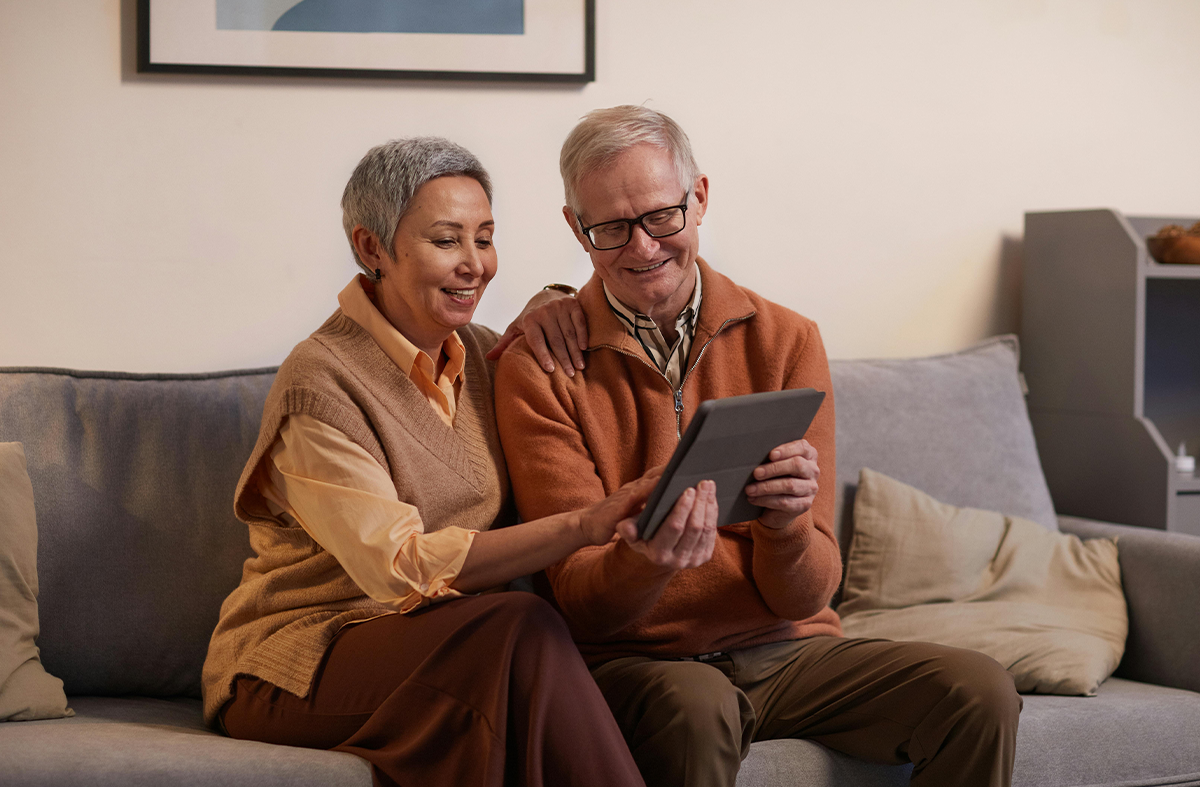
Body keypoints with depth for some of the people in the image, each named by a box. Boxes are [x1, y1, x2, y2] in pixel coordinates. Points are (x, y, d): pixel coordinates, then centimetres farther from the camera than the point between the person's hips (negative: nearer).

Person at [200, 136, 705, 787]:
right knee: (523, 630, -31)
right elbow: (401, 566, -23)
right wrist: (587, 525, -32)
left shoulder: (483, 354, 10)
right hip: (296, 663, -5)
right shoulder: (320, 383, -15)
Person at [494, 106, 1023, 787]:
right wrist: (641, 562, -32)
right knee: (694, 709, -37)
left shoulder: (785, 341, 1)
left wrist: (787, 523, -25)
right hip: (635, 660, -3)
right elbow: (580, 601, -9)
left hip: (786, 649, 3)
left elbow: (802, 596, -2)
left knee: (981, 693, -20)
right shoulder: (538, 369, -5)